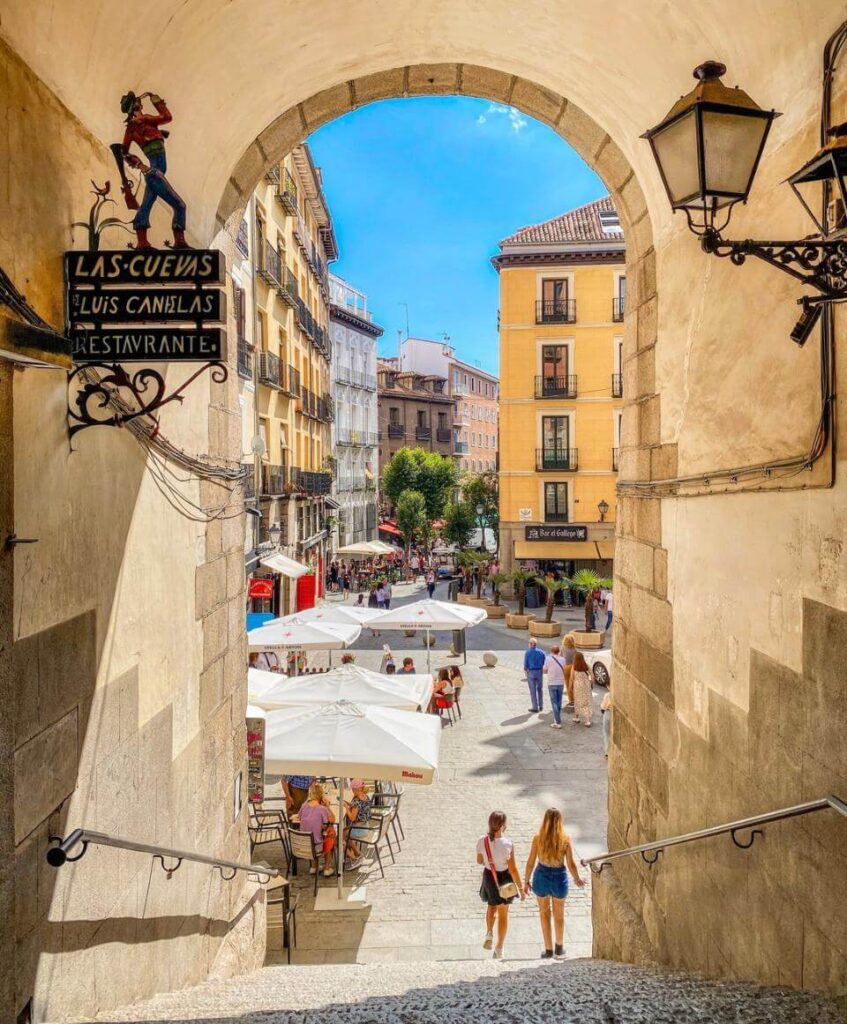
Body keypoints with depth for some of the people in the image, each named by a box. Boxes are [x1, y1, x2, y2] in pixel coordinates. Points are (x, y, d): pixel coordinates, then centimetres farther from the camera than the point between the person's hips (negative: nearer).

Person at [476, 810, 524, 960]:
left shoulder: (481, 841, -17)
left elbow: (479, 861, -1)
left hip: (489, 877, 2)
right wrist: (521, 888, -6)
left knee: (492, 906, 32)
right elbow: (513, 869, -18)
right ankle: (499, 948, 26)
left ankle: (489, 933, 18)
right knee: (503, 913, 18)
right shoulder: (508, 844, -26)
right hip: (504, 878, -2)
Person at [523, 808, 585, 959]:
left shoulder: (538, 838, -14)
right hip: (559, 878, 0)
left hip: (541, 877, 0)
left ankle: (549, 950, 25)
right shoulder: (565, 839, -14)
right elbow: (571, 864, -12)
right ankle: (559, 948, 36)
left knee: (544, 914, 20)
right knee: (559, 915, 23)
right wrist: (577, 879, 7)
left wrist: (526, 881, 3)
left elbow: (530, 862, -10)